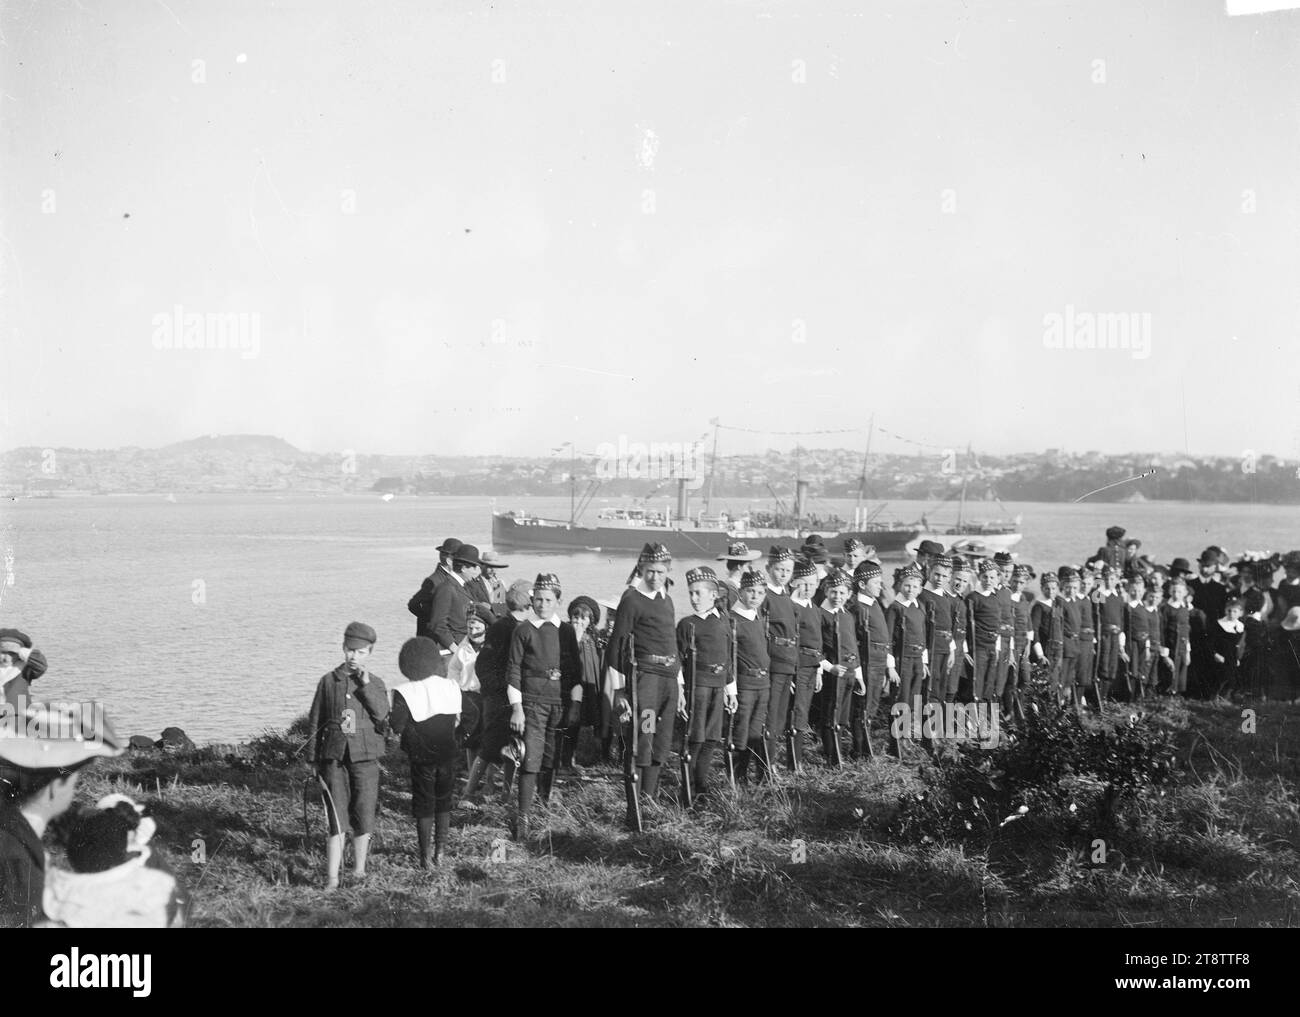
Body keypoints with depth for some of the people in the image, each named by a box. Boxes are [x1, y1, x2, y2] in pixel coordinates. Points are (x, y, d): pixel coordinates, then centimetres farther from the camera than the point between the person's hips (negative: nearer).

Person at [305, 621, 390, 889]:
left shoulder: (375, 684, 7)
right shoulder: (328, 681, 6)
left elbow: (383, 716, -9)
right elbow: (314, 722, 10)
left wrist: (366, 685, -14)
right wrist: (313, 759, 7)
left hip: (365, 758, 1)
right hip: (334, 756, -1)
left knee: (363, 815, 4)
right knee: (336, 818, -6)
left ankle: (359, 870, 21)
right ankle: (331, 879, -6)